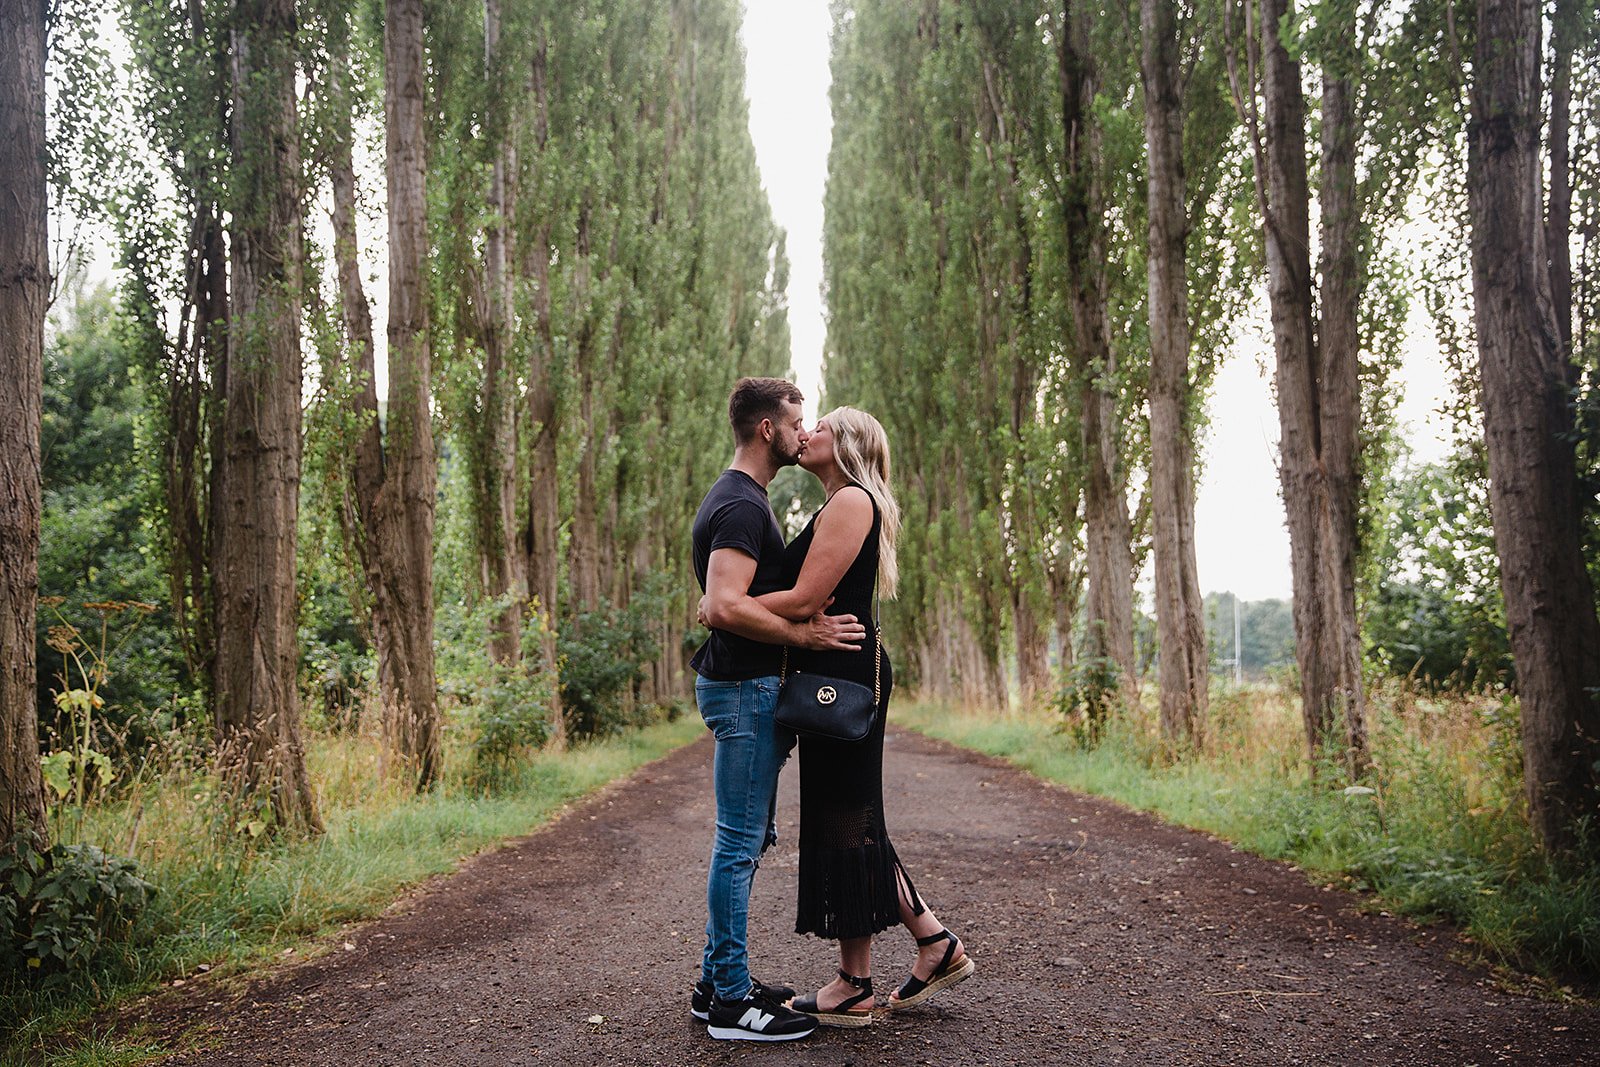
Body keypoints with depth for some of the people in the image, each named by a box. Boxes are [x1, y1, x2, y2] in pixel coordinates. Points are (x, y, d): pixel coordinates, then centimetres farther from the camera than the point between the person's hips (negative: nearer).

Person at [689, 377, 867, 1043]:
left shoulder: (737, 500, 18)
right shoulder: (742, 506, -16)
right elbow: (725, 607, -27)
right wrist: (805, 634, -22)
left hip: (743, 687, 11)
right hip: (745, 687, -11)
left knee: (744, 838, 15)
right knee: (741, 841, -6)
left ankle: (718, 983, 23)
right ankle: (731, 1001, 2)